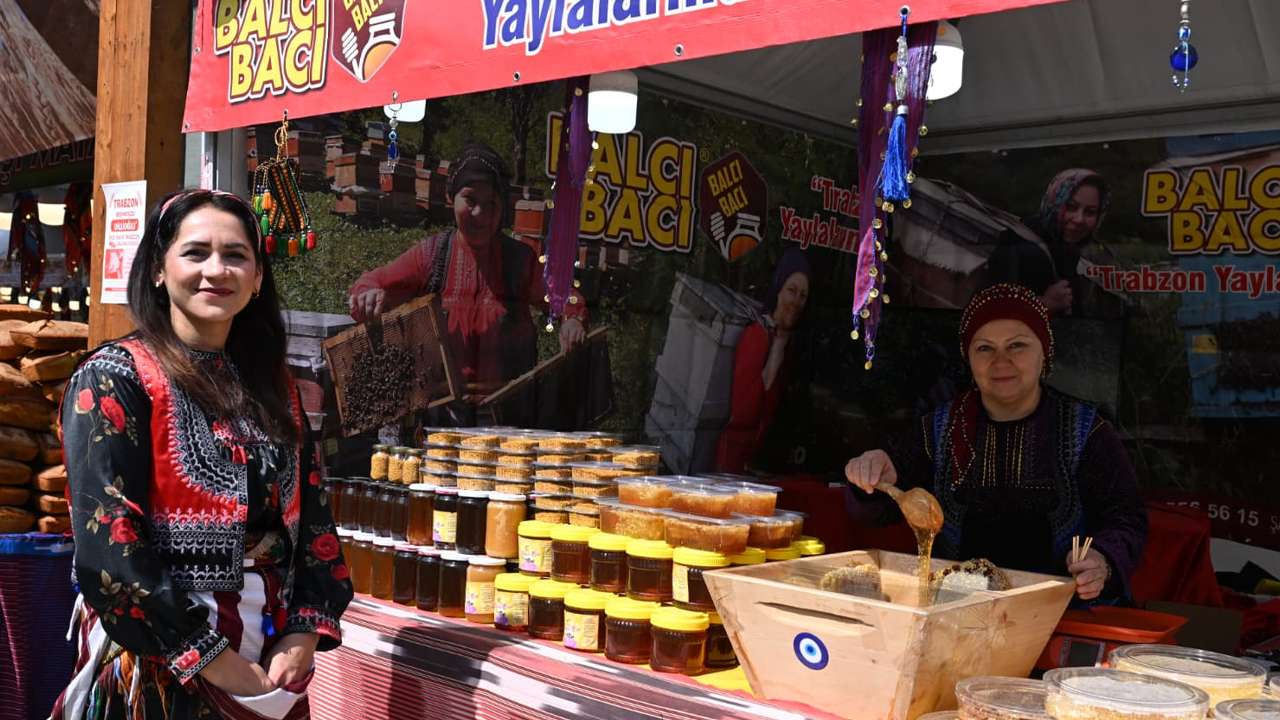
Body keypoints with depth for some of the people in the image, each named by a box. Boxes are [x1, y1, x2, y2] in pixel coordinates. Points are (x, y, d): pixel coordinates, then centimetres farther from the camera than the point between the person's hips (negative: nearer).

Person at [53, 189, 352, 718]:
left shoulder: (274, 388, 8)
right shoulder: (114, 380, -10)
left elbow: (312, 517, 7)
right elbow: (107, 549, -17)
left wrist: (304, 635, -7)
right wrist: (217, 665, -18)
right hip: (156, 670, -5)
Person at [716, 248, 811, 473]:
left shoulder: (788, 342, 10)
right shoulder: (756, 334, -14)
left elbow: (773, 408, 13)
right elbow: (742, 413, -20)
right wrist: (774, 360, -19)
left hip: (764, 452, 8)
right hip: (737, 451, -8)